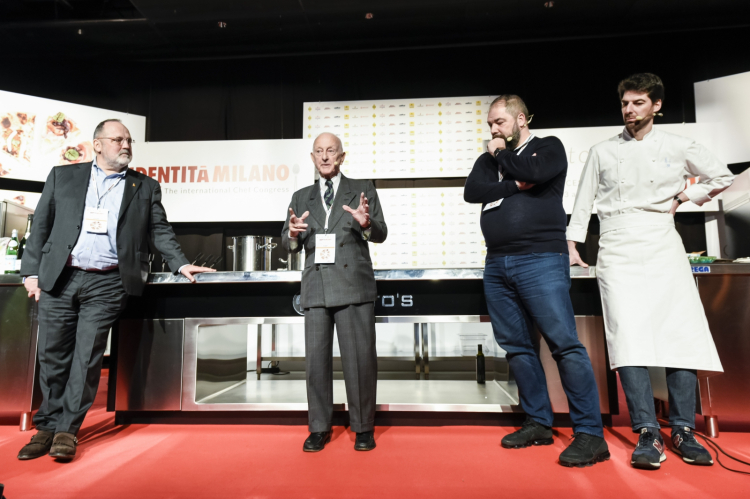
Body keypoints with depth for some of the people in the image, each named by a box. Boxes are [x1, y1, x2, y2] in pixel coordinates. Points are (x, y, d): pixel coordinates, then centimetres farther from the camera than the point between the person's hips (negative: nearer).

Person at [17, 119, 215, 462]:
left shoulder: (145, 187, 11)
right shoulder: (63, 176, 12)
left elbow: (160, 231, 8)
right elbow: (41, 225, 11)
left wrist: (181, 263, -5)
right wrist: (31, 271, 4)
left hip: (107, 284, -1)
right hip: (58, 279, 2)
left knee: (87, 356, -2)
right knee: (53, 355, 8)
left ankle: (66, 430, 11)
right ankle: (47, 427, 24)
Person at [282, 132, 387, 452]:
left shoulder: (363, 189, 9)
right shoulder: (301, 197, 16)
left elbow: (381, 234, 1)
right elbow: (289, 244, 10)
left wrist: (366, 224, -21)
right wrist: (292, 234, -13)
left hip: (354, 285, -2)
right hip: (315, 288, 3)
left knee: (360, 358, 0)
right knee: (316, 359, 6)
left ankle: (363, 428, 16)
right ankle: (319, 429, 20)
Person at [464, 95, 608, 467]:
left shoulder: (549, 147, 9)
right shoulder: (488, 159, 21)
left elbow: (533, 171, -14)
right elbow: (471, 191, 2)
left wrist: (503, 155, 3)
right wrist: (513, 185, -8)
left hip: (541, 259, -5)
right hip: (497, 264, 6)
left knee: (565, 343, -10)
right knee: (517, 346, 8)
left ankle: (590, 434, -2)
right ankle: (538, 423, 19)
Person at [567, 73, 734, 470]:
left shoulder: (678, 148, 11)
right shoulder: (602, 152, 11)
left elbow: (722, 177, 22)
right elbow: (583, 201, 13)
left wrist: (684, 196, 10)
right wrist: (572, 245, 6)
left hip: (663, 248, 1)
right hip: (617, 252, -1)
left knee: (681, 335, -5)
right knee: (628, 339, -13)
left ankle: (683, 431, 7)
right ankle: (647, 434, -8)